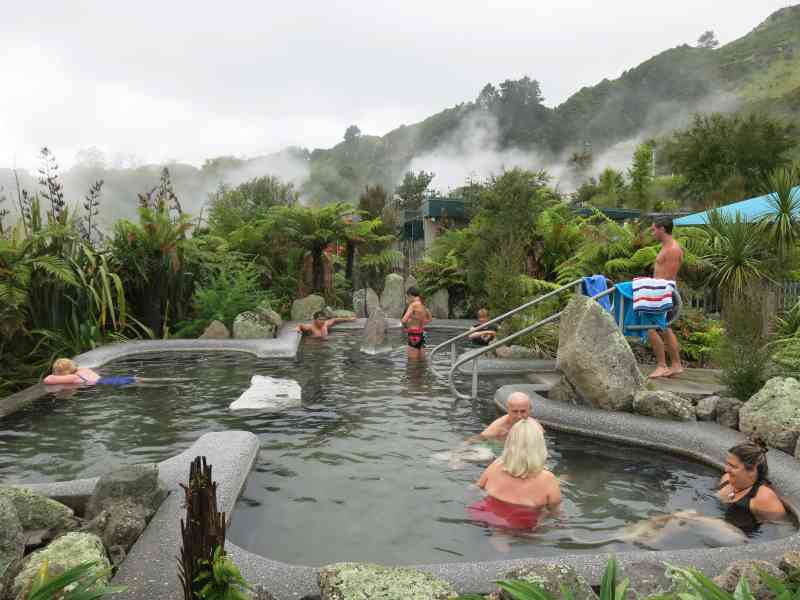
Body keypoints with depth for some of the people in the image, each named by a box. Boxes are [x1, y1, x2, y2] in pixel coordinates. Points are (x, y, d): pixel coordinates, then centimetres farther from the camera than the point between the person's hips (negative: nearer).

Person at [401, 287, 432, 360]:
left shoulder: (413, 305, -15)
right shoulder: (422, 304, 9)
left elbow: (404, 320, -24)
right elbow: (430, 319, 25)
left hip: (414, 335, -9)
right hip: (422, 334, 9)